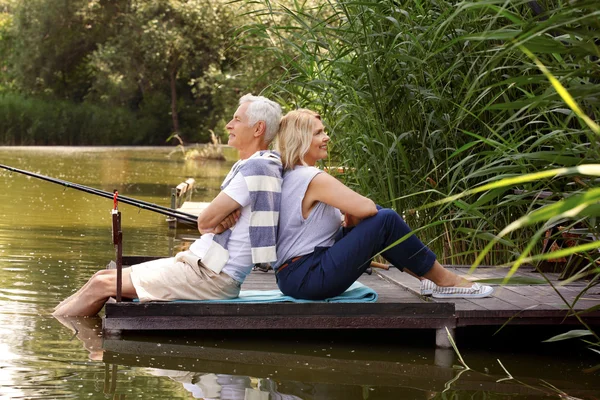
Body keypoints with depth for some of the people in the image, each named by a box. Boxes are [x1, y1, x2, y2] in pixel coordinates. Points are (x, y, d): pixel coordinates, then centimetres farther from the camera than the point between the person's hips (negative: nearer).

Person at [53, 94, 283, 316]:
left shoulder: (257, 168, -17)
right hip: (202, 262, 10)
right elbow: (206, 224, 13)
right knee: (104, 276, 8)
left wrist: (213, 223, 4)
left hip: (215, 276, -10)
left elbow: (205, 221, -17)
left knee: (102, 285, -7)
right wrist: (217, 225, -9)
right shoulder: (245, 167, 17)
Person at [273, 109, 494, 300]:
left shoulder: (289, 177, 13)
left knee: (373, 216, 14)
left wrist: (349, 220, 6)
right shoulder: (314, 178, -16)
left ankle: (428, 274, 17)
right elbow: (366, 207, -17)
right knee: (386, 220, -9)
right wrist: (353, 218, 4)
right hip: (308, 278, -10)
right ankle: (444, 280, 4)